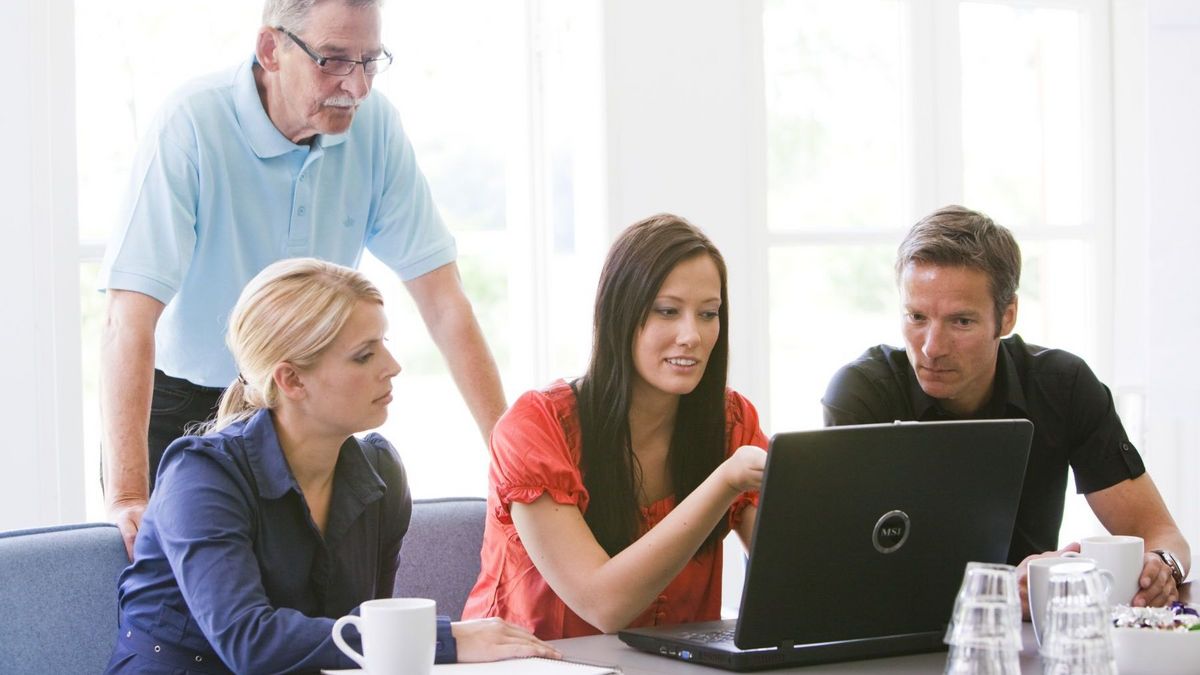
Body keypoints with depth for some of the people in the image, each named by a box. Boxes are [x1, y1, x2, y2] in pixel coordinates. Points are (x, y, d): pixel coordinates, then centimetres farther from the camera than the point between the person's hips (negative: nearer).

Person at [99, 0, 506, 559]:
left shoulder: (374, 125, -10)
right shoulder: (191, 126, -24)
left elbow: (441, 297, -8)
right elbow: (130, 317, -30)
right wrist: (126, 496, -38)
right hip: (183, 404, -3)